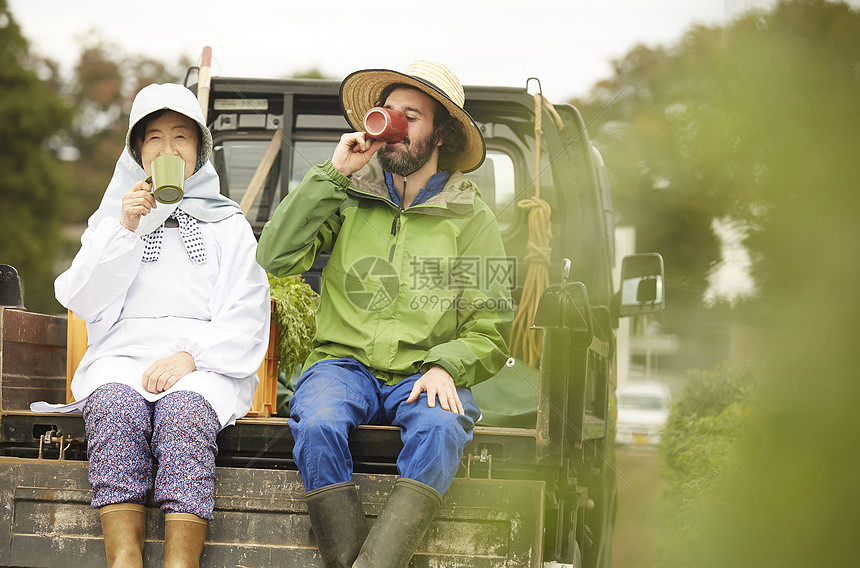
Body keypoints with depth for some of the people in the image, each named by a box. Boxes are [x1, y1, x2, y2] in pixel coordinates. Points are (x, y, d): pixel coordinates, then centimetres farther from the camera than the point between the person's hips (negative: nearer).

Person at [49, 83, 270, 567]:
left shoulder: (228, 225, 21)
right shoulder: (112, 217, 25)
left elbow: (246, 320, 8)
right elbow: (83, 302, 9)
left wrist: (191, 354, -11)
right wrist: (125, 229, -2)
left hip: (207, 362, -1)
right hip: (122, 355, 1)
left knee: (184, 410, -37)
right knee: (117, 404, -36)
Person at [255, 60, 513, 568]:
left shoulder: (472, 219, 11)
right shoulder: (349, 196, 13)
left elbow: (491, 332, 9)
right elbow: (275, 259, -1)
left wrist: (444, 366, -12)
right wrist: (332, 174, -2)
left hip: (423, 375, -1)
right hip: (344, 362, 1)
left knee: (440, 429, -36)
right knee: (317, 425, -33)